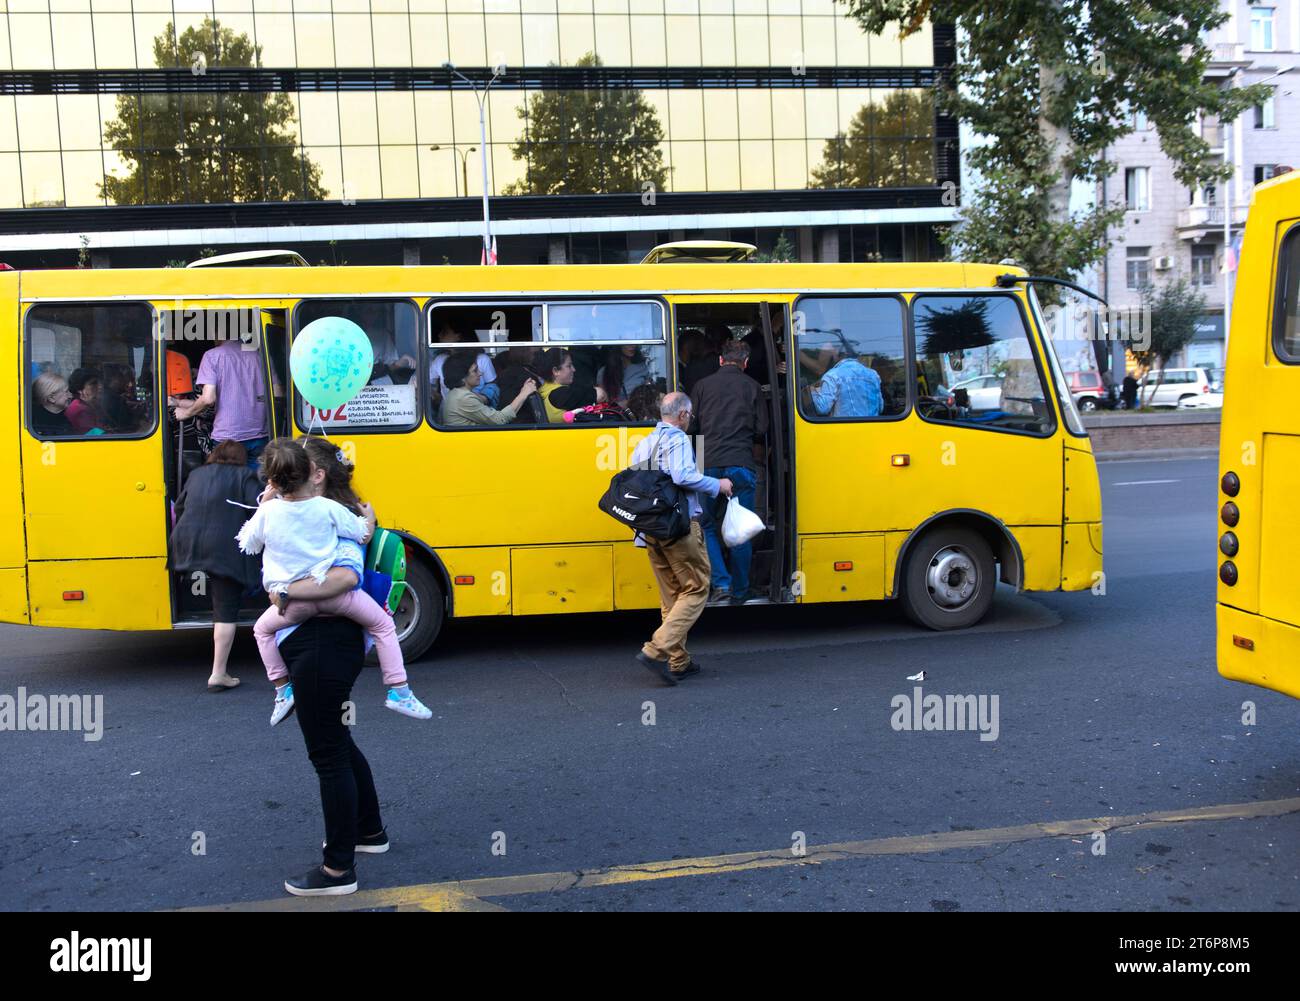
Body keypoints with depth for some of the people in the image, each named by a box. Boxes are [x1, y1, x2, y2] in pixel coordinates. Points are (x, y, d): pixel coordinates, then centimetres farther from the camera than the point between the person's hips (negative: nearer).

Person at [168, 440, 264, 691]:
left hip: (189, 545, 5)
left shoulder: (197, 474, 19)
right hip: (226, 550, -5)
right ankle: (218, 674, -4)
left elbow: (180, 507, 28)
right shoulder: (244, 475, 3)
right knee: (226, 611, -3)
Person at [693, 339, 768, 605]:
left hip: (709, 463, 0)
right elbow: (761, 431, 9)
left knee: (707, 525, 11)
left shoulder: (702, 385, 11)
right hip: (741, 464, 0)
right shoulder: (752, 387, 10)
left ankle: (721, 584, -2)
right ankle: (739, 591, 12)